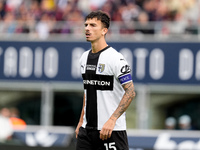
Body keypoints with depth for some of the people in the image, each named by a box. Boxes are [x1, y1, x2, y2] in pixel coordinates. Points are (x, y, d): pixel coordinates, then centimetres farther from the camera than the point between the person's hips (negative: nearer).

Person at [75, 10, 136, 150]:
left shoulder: (115, 58, -12)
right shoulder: (84, 58, 13)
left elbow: (130, 92, -16)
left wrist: (111, 120, -23)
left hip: (112, 130, -7)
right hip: (87, 129, 7)